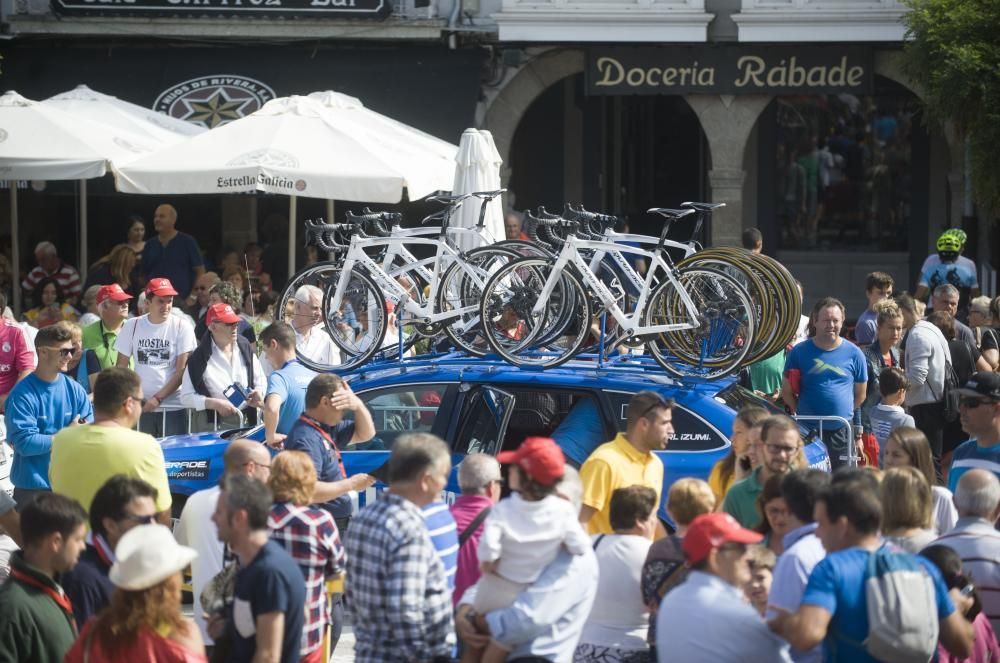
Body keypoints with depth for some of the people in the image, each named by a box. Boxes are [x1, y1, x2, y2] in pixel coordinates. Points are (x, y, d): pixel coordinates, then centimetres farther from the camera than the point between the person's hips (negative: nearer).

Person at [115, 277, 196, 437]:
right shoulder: (132, 326, 5)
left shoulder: (182, 327, -1)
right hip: (140, 406, 2)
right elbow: (121, 368, 8)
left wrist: (158, 398, -12)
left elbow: (182, 371, -4)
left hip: (173, 407, -2)